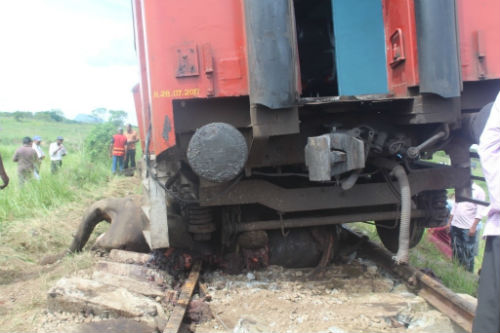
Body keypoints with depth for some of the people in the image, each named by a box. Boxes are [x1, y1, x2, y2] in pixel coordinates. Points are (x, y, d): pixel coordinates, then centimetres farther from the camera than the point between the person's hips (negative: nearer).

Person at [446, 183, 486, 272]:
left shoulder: (479, 191, -4)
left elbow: (480, 212, -9)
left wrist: (474, 226, -15)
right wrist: (449, 222, 17)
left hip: (468, 228, -6)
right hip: (455, 225, 6)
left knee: (468, 254, -4)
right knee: (456, 253, 11)